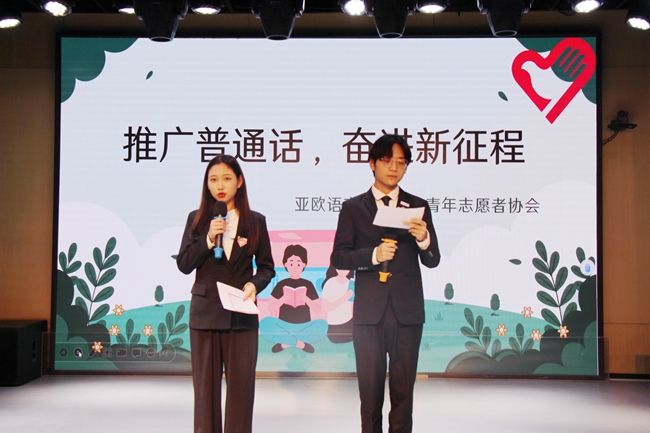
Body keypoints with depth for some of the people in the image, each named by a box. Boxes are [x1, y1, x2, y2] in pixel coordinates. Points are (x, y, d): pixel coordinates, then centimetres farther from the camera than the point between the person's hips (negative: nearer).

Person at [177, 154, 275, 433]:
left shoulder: (255, 221, 3)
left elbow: (266, 266, 6)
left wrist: (255, 284, -14)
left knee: (241, 382, 3)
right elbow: (183, 264, -1)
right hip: (205, 311, 1)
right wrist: (208, 239, -14)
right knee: (205, 383, 7)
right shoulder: (196, 219, 4)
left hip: (241, 313, 0)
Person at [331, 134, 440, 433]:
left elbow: (432, 261, 4)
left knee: (403, 389, 5)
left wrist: (423, 238, -18)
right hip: (369, 313, 0)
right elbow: (338, 258, 0)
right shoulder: (353, 208, 5)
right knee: (370, 389, 8)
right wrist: (373, 254, -16)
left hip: (407, 313, 1)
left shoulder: (418, 206, 7)